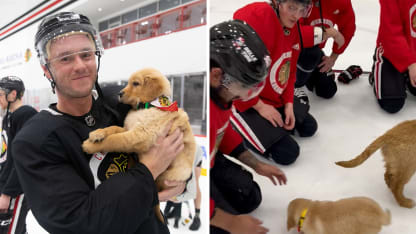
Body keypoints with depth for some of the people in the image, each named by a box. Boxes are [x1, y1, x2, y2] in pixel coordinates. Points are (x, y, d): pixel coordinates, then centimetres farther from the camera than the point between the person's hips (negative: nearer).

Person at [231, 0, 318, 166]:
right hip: (243, 101, -9)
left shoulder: (292, 27, 1)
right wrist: (259, 106, -20)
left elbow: (289, 71, 10)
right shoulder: (255, 17, -27)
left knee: (308, 127, 17)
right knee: (287, 152, -11)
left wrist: (288, 104, 0)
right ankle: (238, 128, 5)